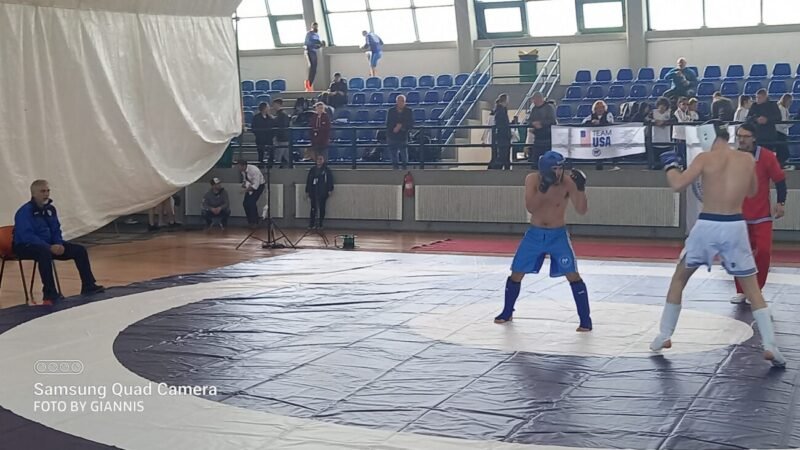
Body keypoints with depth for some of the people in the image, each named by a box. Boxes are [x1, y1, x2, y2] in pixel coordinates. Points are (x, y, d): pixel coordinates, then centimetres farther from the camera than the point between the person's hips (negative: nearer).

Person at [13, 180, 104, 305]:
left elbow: (56, 230, 15)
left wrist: (59, 244, -7)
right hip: (26, 247, -8)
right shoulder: (25, 212, -17)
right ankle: (49, 295, -37)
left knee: (79, 250, -2)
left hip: (49, 245, 8)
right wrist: (49, 247, -31)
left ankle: (88, 286, 7)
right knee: (45, 253, -41)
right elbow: (27, 236, -26)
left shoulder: (50, 209, 7)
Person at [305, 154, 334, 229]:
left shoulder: (327, 170, 1)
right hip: (313, 191, 2)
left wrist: (330, 190, -9)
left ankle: (320, 224, 8)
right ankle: (311, 224, 6)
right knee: (313, 208, 1)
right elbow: (308, 180, 13)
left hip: (323, 192, -2)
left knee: (322, 208, 2)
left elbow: (330, 180, -2)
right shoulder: (312, 169, 10)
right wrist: (307, 191, 10)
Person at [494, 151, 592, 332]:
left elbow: (582, 210, -18)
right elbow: (530, 207, -22)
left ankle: (585, 319, -2)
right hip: (534, 234, 2)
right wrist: (543, 188, -34)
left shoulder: (568, 182, -14)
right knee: (516, 274, 7)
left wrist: (581, 189, -34)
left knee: (573, 275, -12)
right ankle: (507, 312, 27)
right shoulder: (532, 179, -11)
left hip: (558, 235, -2)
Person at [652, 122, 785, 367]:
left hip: (707, 226, -2)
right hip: (735, 227, 2)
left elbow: (677, 185, -10)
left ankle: (664, 336, 20)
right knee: (752, 289, 10)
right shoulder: (748, 159, 6)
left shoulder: (706, 158, -5)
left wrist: (671, 165, 7)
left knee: (678, 279, 18)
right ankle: (770, 346, -1)